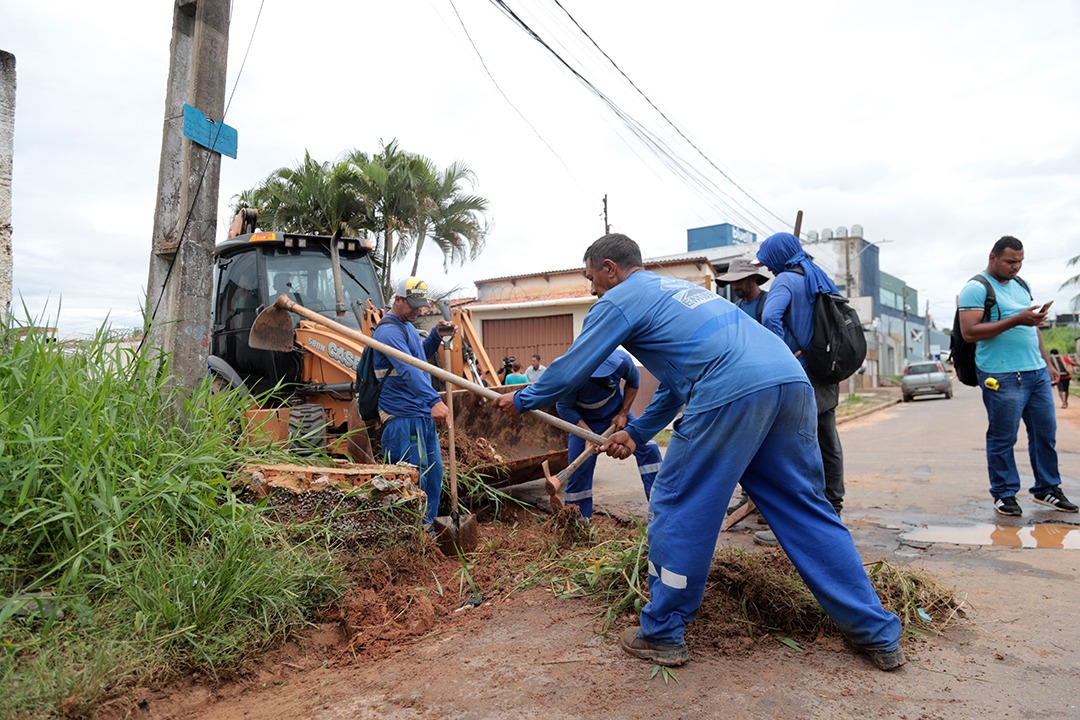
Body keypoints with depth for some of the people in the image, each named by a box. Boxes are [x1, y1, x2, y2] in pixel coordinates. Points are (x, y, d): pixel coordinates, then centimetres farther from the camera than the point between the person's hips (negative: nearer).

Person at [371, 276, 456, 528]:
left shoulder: (408, 326, 15)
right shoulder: (389, 331, -17)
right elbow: (409, 369, -31)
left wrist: (437, 335, 11)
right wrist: (434, 400, -42)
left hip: (423, 413, 10)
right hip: (403, 416, -10)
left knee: (433, 470, 15)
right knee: (414, 479, -5)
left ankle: (428, 527, 28)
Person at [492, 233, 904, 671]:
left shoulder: (619, 301, 8)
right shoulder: (674, 289, 33)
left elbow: (571, 370, 11)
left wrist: (521, 399, 28)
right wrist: (637, 433, 37)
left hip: (733, 395, -9)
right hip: (791, 378, 9)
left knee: (676, 510, 6)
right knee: (804, 510, 17)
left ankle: (662, 636, 18)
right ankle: (878, 633, 24)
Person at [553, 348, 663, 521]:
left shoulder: (622, 359, -30)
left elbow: (633, 381, -6)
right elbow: (563, 407, -20)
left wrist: (623, 414, -9)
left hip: (617, 414, 2)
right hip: (584, 422, -2)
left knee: (648, 448, -13)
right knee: (579, 471, -4)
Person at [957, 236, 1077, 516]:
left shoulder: (1021, 285, 18)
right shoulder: (976, 289, -7)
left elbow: (1033, 328, 25)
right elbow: (969, 332, -18)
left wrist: (1047, 364, 21)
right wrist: (1015, 320, -21)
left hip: (1037, 372, 8)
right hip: (1003, 377, -8)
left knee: (1046, 432, 12)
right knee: (1003, 438, 0)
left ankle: (1047, 489, 26)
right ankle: (1004, 494, 13)